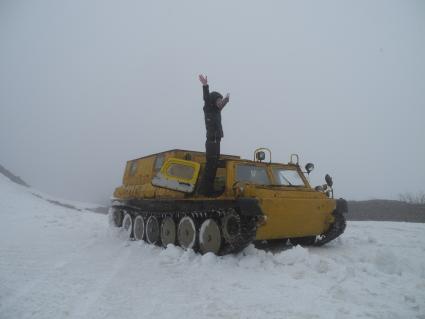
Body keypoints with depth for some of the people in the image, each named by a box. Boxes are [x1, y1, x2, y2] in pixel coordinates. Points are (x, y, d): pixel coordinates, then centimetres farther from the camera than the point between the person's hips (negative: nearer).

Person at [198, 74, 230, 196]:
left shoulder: (216, 111, 17)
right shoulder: (208, 110, -6)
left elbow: (221, 105, 39)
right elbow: (207, 98, -23)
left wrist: (226, 99, 57)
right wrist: (205, 85, -38)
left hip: (216, 142, 9)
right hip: (211, 142, -9)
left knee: (214, 166, 11)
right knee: (210, 166, -11)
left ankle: (209, 189, 18)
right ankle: (204, 189, -7)